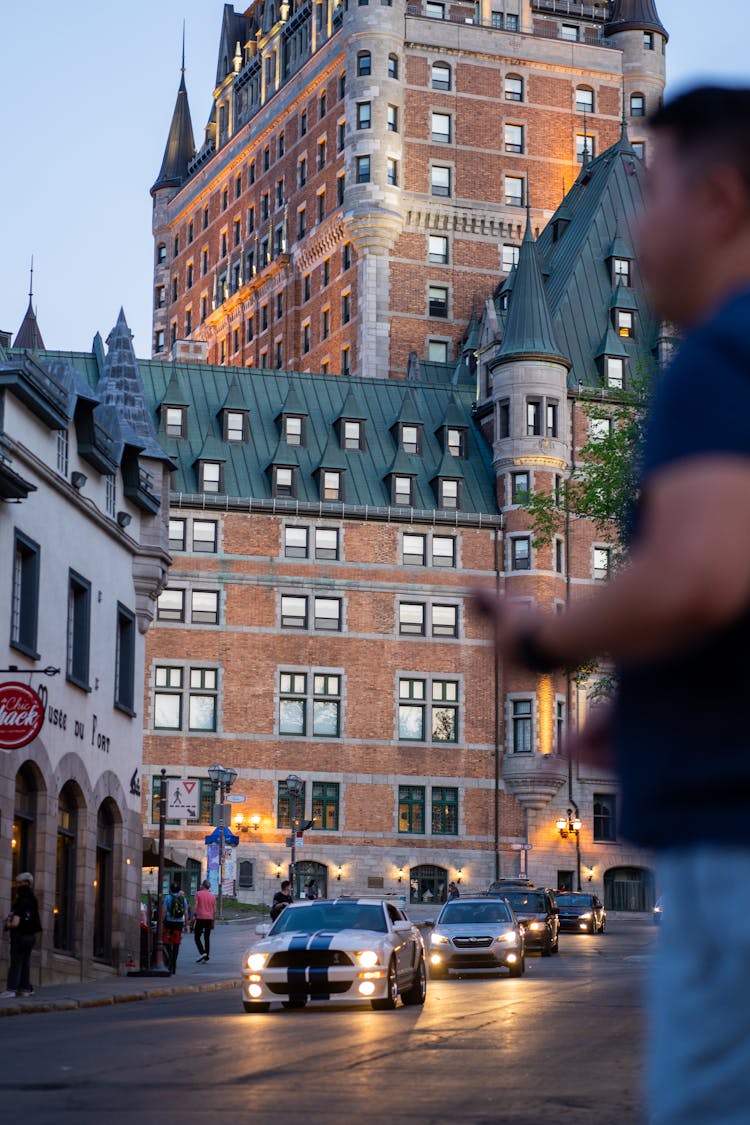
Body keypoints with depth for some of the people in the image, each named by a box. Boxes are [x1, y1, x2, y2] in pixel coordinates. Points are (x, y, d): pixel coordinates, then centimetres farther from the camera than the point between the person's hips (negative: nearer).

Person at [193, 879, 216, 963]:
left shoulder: (198, 894, -1)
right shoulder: (213, 896, 10)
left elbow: (196, 906, -8)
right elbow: (214, 910, 10)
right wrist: (213, 922, 15)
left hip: (200, 918, -4)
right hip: (209, 919, 4)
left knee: (197, 937, 2)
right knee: (207, 938, 9)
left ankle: (202, 953, -15)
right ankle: (207, 956, 5)